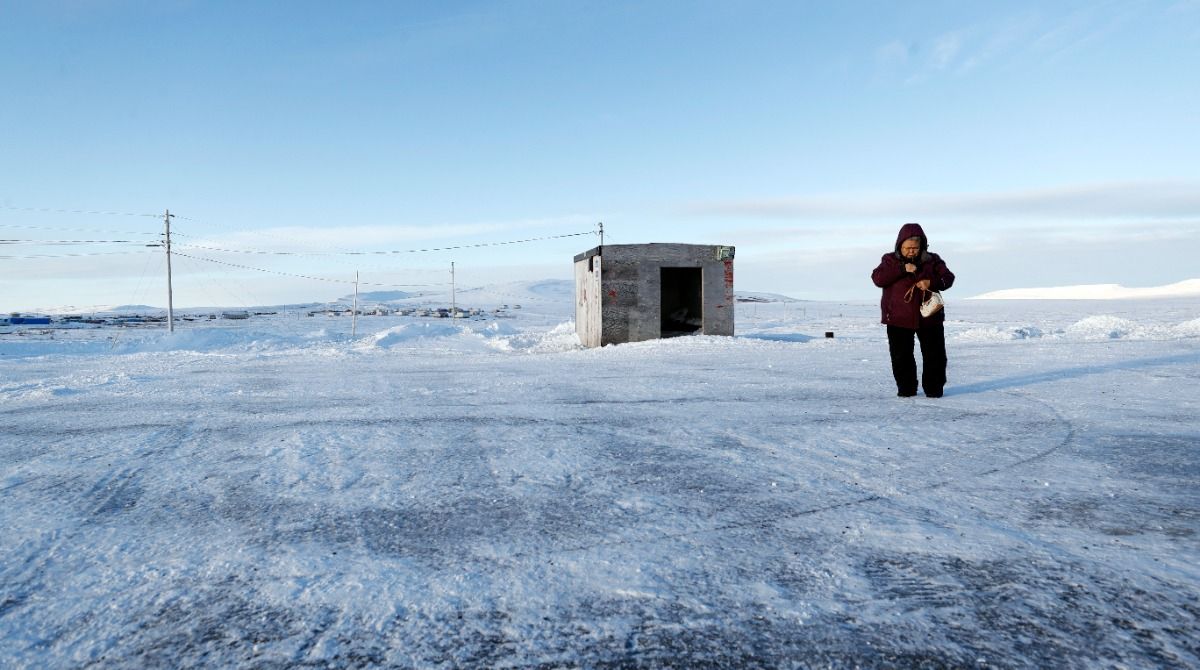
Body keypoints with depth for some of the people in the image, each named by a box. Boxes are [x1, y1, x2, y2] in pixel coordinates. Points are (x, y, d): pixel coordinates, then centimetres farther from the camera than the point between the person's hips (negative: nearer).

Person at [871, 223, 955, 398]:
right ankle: (906, 388, 17)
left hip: (929, 317, 1)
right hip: (898, 319, -1)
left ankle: (934, 388, 17)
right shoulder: (890, 260, 0)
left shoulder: (932, 260, 3)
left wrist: (932, 283, -23)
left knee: (935, 355, 4)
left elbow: (948, 278, -2)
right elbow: (877, 278, -14)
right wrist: (902, 269, -23)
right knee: (901, 356, 4)